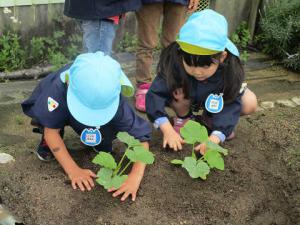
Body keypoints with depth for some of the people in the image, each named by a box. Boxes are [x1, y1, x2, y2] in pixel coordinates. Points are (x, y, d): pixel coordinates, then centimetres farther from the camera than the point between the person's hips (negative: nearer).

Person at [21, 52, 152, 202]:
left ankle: (101, 142, 7)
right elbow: (51, 129, -32)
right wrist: (72, 170, -36)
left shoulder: (114, 100, -38)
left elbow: (141, 136, -34)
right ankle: (47, 142, -2)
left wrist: (135, 177, -46)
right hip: (54, 105, 0)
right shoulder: (58, 87, -43)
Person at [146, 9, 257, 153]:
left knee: (250, 104, -21)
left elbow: (229, 107, -37)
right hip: (187, 99, -1)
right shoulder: (174, 63, -38)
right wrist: (167, 130, -48)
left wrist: (214, 138, -51)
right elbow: (156, 94, -38)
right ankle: (182, 118, -2)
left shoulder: (230, 71, -36)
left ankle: (208, 120, 4)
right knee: (178, 91, -35)